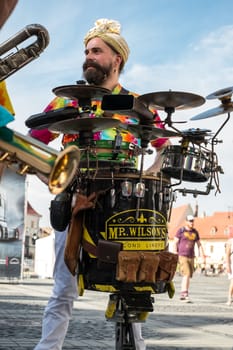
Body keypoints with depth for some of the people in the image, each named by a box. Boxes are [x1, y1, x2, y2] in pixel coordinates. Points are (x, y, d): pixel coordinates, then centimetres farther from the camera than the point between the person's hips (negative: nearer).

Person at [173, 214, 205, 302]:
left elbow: (199, 245, 15)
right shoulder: (181, 231, -3)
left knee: (188, 276, 7)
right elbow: (175, 243, -3)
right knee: (186, 274, -18)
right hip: (182, 256, -6)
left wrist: (202, 256, 4)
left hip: (191, 257, 6)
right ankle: (185, 294, -20)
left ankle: (182, 294, 16)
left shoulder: (195, 232, 11)